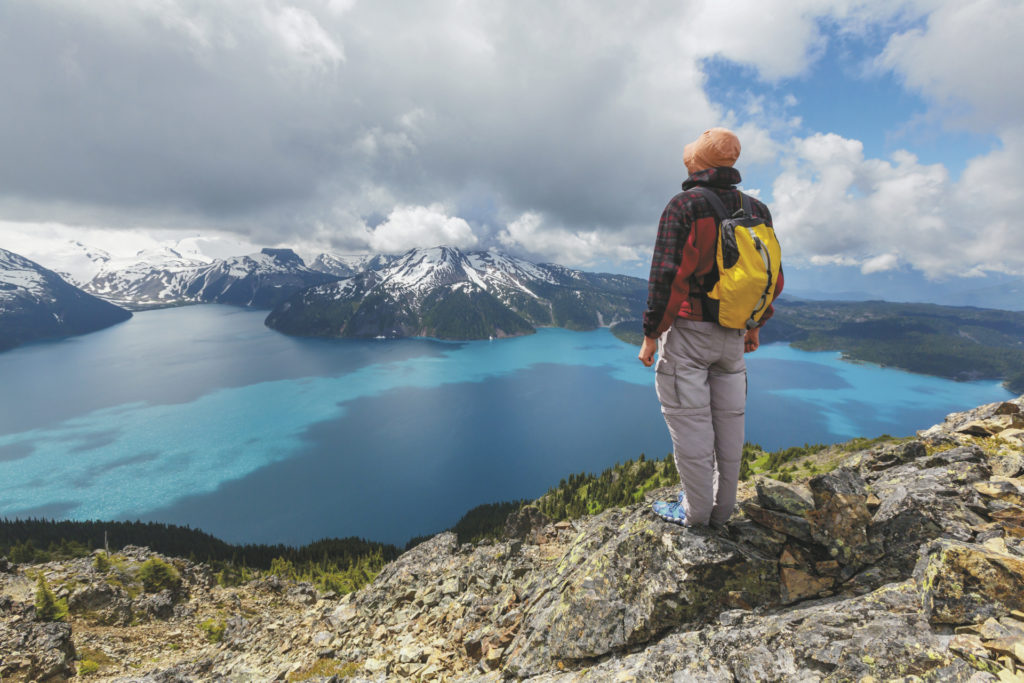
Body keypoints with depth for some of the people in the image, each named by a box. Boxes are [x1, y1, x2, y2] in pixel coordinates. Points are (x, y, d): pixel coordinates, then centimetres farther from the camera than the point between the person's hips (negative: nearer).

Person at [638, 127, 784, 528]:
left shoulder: (683, 205, -9)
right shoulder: (756, 211, 10)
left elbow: (666, 275, -17)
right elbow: (773, 277, 12)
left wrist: (650, 334, -11)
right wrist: (755, 326, 23)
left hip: (686, 331, -6)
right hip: (732, 336, 7)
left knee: (689, 423, 2)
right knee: (728, 422, 13)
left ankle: (695, 512, 14)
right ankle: (722, 508, 26)